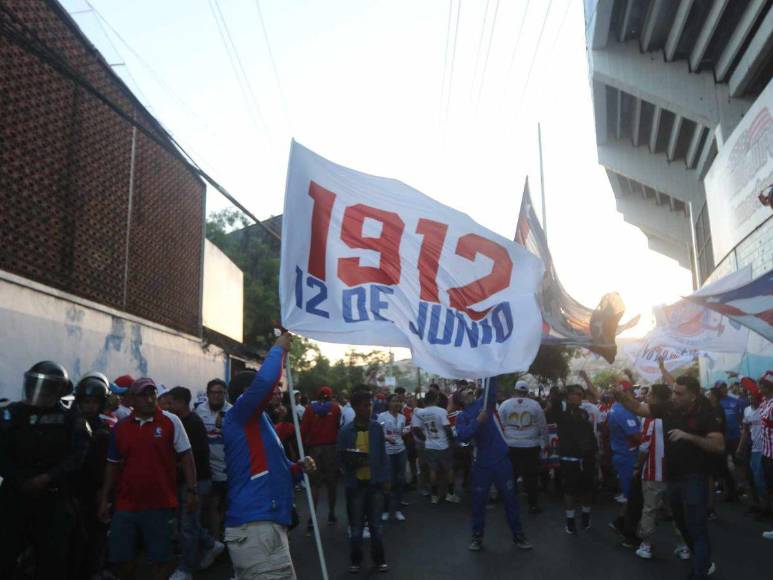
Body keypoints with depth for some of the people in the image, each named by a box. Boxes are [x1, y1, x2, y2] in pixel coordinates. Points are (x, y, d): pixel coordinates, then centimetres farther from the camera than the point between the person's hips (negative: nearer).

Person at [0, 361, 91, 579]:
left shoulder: (70, 418, 2)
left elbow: (77, 455, -7)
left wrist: (48, 478, -16)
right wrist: (22, 481, -10)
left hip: (55, 498, -1)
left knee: (53, 556, 4)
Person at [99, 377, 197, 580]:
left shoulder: (170, 421, -4)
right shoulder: (120, 427, 6)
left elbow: (186, 457, -4)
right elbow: (113, 465, 14)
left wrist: (191, 490, -10)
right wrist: (105, 499, 12)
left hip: (160, 505, -3)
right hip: (125, 505, 4)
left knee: (161, 559, 5)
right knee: (121, 559, 11)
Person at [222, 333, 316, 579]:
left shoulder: (253, 423, 23)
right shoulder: (239, 415, -5)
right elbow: (265, 381, -25)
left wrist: (298, 467, 9)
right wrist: (278, 349, -8)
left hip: (262, 524, 10)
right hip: (255, 527, -10)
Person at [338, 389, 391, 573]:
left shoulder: (377, 428, -1)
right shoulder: (346, 431, -7)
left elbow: (383, 455, 4)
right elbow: (341, 458, 0)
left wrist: (386, 479, 2)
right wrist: (351, 462, -20)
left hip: (375, 482, 1)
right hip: (355, 483, -1)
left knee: (375, 524, 10)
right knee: (356, 525, 10)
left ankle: (379, 559, 26)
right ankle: (356, 560, 26)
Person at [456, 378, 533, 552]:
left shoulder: (485, 402, 5)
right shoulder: (462, 417, 2)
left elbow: (491, 382, -5)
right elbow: (463, 436, -16)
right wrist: (478, 420, -24)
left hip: (501, 458, 1)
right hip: (481, 463, -1)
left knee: (511, 499, 10)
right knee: (479, 501, 9)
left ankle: (518, 535, 23)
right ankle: (477, 536, 25)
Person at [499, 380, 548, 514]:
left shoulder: (505, 404, -3)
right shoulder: (535, 404, -2)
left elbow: (500, 426, -1)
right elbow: (543, 426, 4)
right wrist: (544, 442, 15)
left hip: (510, 446, 1)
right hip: (531, 446, 0)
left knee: (510, 475, 12)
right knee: (531, 476, 8)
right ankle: (533, 504, 13)